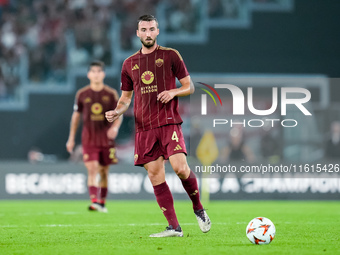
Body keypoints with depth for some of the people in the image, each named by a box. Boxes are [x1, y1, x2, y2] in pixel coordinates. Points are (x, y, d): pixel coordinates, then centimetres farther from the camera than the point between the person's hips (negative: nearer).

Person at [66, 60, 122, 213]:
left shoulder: (111, 94, 3)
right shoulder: (82, 94, 4)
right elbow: (76, 115, 11)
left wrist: (115, 127, -20)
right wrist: (71, 138, 11)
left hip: (106, 138, 1)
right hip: (89, 138, -1)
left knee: (104, 171, 6)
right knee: (92, 169, -15)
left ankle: (102, 203, 17)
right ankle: (94, 201, -24)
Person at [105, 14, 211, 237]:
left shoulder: (170, 55, 4)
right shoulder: (130, 64, 14)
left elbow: (190, 87, 7)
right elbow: (126, 96, 22)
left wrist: (173, 92, -13)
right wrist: (117, 112, 2)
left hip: (169, 123, -4)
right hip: (144, 127, 4)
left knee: (180, 167, -19)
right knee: (155, 175, -3)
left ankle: (199, 209, 6)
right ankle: (174, 227, 1)